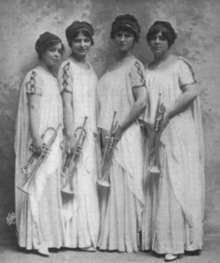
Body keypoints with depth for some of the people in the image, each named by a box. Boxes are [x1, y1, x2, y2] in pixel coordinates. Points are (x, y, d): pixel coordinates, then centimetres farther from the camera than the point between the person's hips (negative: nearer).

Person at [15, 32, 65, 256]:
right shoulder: (35, 75, -8)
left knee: (49, 185, 9)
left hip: (52, 140, 8)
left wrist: (58, 137, 15)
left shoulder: (54, 77, 16)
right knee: (36, 185, -5)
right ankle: (35, 238, 1)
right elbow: (33, 108, -17)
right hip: (39, 140, -8)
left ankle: (47, 235, 15)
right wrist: (36, 138, -24)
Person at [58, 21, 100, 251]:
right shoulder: (67, 67, -8)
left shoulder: (89, 67, 15)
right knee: (78, 181, -5)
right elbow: (66, 103, -14)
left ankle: (87, 233, 20)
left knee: (88, 181, 11)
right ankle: (79, 236, 3)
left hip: (89, 131, 8)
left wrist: (95, 131, 13)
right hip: (76, 131, -8)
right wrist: (71, 135, -19)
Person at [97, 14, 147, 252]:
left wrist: (119, 130, -16)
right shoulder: (112, 67, 16)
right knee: (110, 185, 9)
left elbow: (141, 102, -15)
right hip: (107, 134, 7)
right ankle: (112, 237, 19)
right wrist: (104, 131, 9)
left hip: (125, 134, -7)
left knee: (123, 184, -2)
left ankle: (128, 237, 10)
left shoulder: (134, 65, -6)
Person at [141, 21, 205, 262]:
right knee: (158, 184, 6)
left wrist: (168, 115, -17)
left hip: (178, 132, -6)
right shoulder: (148, 70, 15)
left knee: (177, 183, -5)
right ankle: (160, 239, 13)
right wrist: (147, 122, 0)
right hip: (156, 134, 6)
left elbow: (192, 92, -14)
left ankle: (176, 242, 1)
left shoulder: (179, 65, -2)